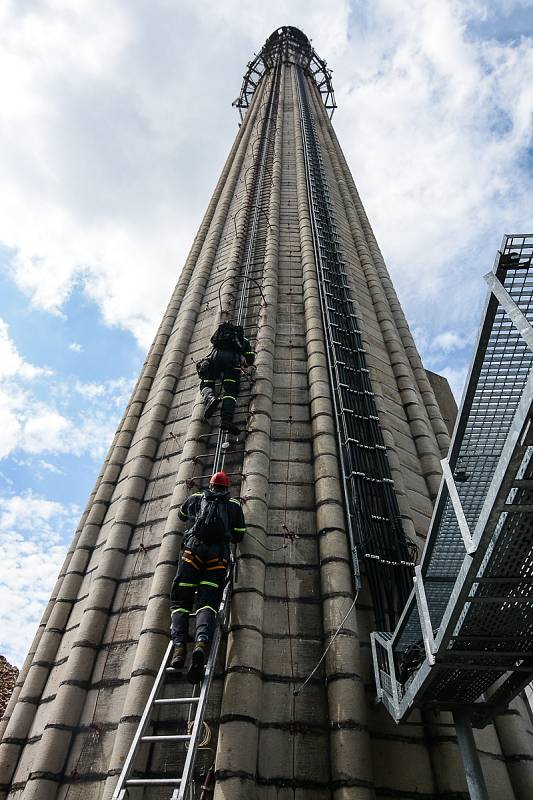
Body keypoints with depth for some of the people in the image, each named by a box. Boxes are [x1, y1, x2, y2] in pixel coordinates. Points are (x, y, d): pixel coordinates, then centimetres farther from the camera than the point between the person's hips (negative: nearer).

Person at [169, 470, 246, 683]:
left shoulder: (196, 498, 27)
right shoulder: (234, 505, 23)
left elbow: (181, 515, 47)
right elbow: (238, 536, 20)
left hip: (194, 547, 0)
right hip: (219, 553, 0)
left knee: (180, 600, 1)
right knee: (207, 602, -10)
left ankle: (179, 645, -21)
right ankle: (202, 642, -37)